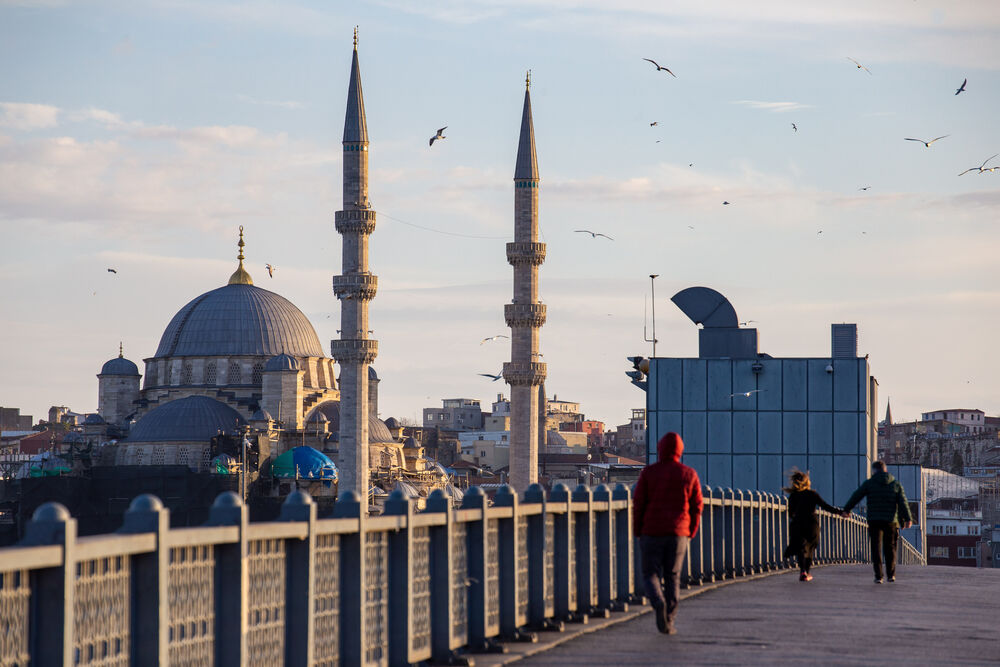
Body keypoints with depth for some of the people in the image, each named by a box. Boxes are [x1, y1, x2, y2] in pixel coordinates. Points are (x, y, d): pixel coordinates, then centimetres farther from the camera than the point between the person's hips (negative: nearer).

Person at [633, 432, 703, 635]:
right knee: (672, 577, 11)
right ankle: (668, 622, 5)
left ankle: (659, 603, -23)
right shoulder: (689, 475, 1)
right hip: (678, 534, 2)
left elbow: (638, 504, -5)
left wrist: (638, 532, 5)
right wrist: (690, 534, 13)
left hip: (652, 532, -2)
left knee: (651, 575, 7)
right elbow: (696, 507, 3)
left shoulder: (648, 472, -4)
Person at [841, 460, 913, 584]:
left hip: (874, 521, -1)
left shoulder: (869, 483, 2)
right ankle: (891, 574, 14)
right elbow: (903, 502, -2)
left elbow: (856, 496, 8)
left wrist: (847, 509, 21)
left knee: (876, 548, 1)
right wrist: (908, 518, -6)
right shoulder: (895, 484, 7)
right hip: (891, 521, 1)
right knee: (890, 547, 14)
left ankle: (878, 576, -7)